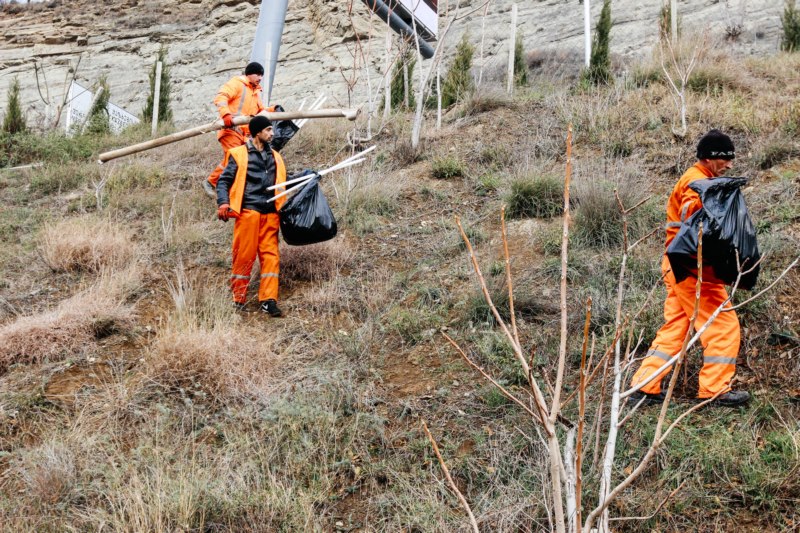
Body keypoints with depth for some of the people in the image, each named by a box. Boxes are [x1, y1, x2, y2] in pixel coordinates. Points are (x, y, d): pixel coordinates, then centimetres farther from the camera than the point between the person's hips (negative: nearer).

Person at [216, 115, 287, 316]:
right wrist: (223, 202, -13)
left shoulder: (275, 157, 21)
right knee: (244, 255, -4)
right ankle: (238, 299, 7)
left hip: (270, 213, 5)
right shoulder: (239, 154, 4)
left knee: (271, 255, -2)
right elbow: (224, 180, 1)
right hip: (248, 211, -5)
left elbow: (282, 181, 26)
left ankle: (268, 300, -1)